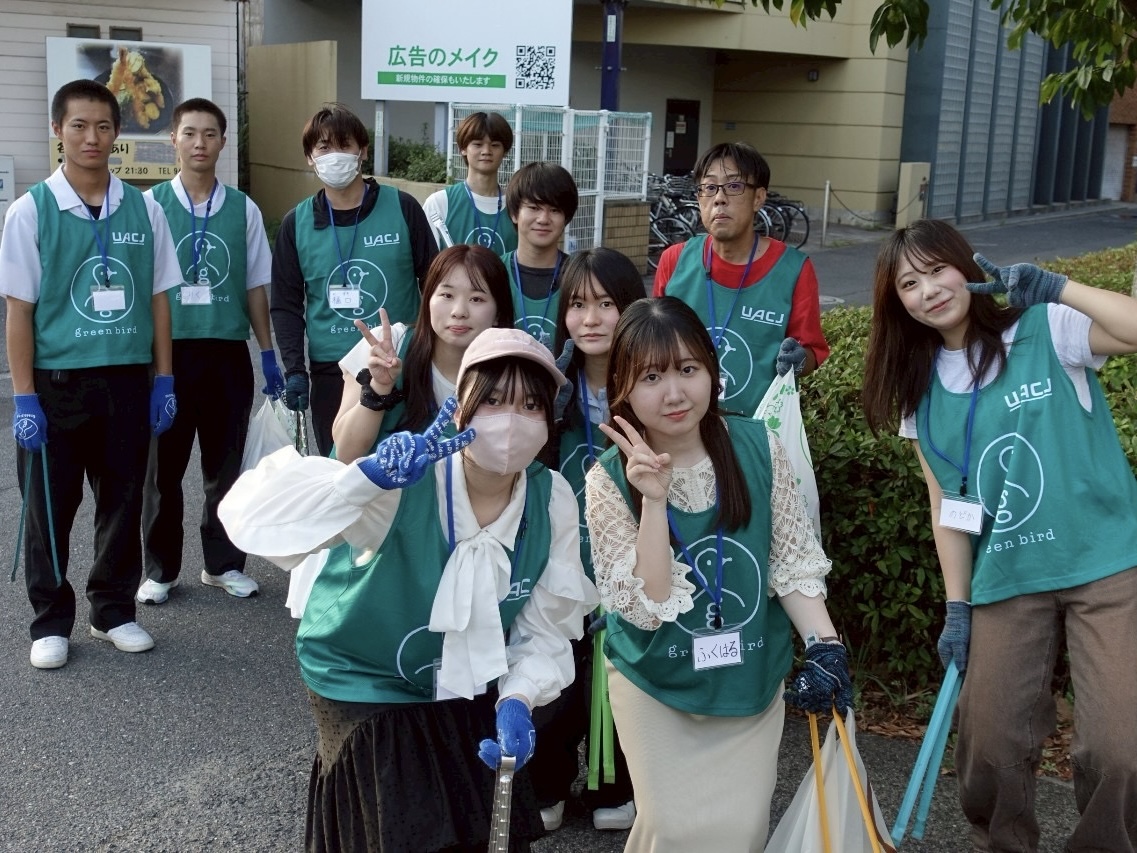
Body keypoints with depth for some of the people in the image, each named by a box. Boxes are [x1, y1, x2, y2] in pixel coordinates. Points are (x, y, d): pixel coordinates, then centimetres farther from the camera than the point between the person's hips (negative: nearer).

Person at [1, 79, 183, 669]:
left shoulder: (144, 210, 2)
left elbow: (158, 299, 7)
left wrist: (164, 380, 4)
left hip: (128, 381, 2)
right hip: (56, 383, -2)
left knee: (123, 501, 12)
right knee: (50, 509, 8)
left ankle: (113, 611, 29)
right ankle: (51, 622, 24)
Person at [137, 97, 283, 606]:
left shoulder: (244, 210, 2)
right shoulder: (151, 205, -3)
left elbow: (255, 287, 7)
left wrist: (269, 356, 6)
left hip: (228, 352, 2)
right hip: (169, 350, -1)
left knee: (227, 464, 12)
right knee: (164, 465, 9)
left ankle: (223, 564, 28)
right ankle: (159, 570, 24)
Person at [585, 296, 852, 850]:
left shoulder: (759, 448, -10)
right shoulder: (610, 479, -15)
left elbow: (792, 562, -2)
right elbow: (646, 605, -20)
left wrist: (824, 646, -13)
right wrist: (654, 499, -29)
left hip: (752, 680, 2)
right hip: (655, 686, -2)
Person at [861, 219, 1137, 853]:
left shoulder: (1048, 331, -4)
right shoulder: (920, 390, 8)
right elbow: (947, 505, 9)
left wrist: (1054, 288, -22)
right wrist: (957, 607, 5)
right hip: (1006, 583, 4)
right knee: (991, 747, 4)